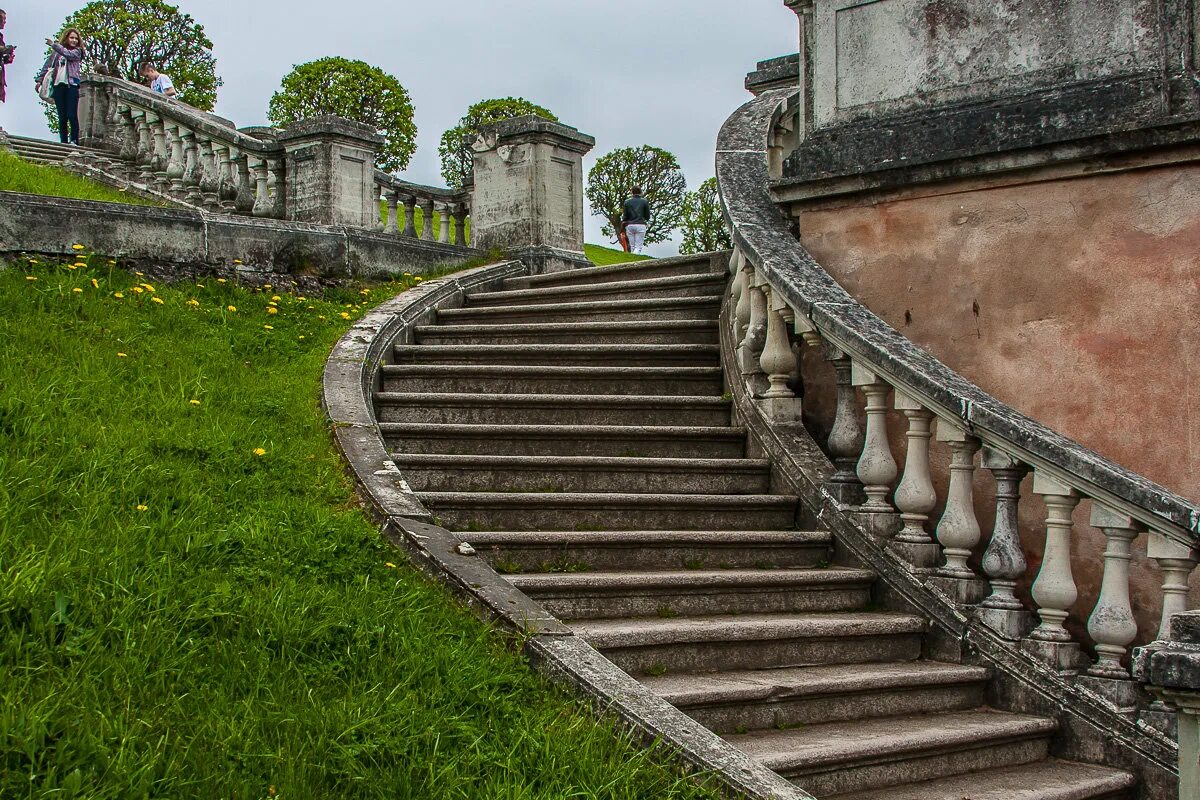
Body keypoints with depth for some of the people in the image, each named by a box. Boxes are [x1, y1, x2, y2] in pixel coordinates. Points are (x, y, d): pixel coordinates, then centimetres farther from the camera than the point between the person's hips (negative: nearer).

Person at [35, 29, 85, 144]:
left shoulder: (78, 51, 10)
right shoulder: (56, 52, 17)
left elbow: (69, 54, -11)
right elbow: (47, 65, 18)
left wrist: (54, 44, -6)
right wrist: (39, 79, 10)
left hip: (72, 85, -3)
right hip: (58, 85, 3)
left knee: (72, 115, -12)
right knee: (62, 117, -1)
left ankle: (74, 140, -11)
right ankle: (63, 142, -2)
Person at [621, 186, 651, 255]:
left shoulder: (627, 202, 4)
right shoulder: (644, 201, 0)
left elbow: (625, 216, 2)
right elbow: (647, 216, 5)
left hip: (629, 225, 2)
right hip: (641, 225, -2)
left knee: (632, 247, 11)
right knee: (638, 247, -4)